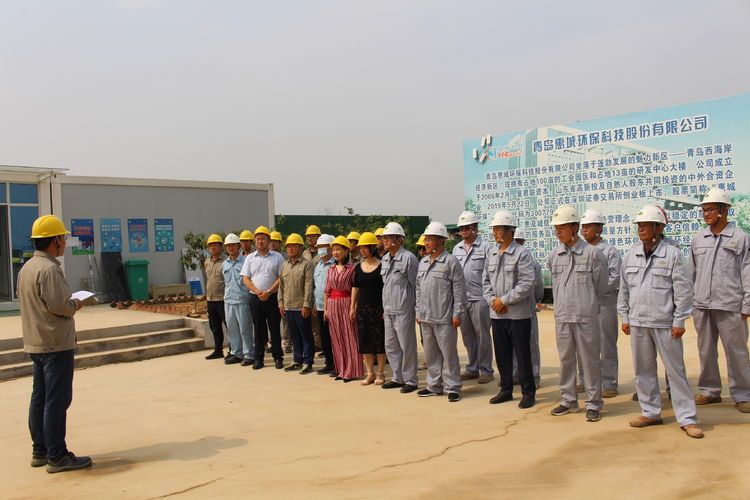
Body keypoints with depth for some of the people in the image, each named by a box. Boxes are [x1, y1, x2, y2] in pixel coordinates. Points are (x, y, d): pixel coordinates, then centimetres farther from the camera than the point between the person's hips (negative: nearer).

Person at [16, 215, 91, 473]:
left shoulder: (26, 268, 12)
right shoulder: (48, 269, -18)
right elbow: (58, 305, -24)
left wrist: (68, 304, 13)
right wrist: (75, 304, -4)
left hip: (35, 343, 10)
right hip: (56, 344, -10)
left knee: (39, 398, 15)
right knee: (57, 400, -3)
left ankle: (40, 451, 25)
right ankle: (57, 456, 3)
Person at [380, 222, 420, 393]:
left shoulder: (408, 258, -11)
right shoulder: (385, 259, 12)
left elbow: (417, 285, -8)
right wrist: (385, 308, 16)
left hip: (403, 310, -8)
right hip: (388, 311, 8)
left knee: (407, 346, 1)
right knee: (391, 346, 15)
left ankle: (410, 380, 14)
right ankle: (398, 377, 28)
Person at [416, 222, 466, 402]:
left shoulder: (451, 262, -8)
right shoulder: (423, 263, 13)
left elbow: (459, 290, -9)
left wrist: (457, 314, -11)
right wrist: (418, 312, 16)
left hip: (444, 319, -7)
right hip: (426, 318, 7)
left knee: (449, 353, 1)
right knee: (430, 353, 14)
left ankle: (453, 387, 11)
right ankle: (434, 385, 26)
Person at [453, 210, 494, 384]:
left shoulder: (485, 247, -3)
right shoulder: (457, 248, 15)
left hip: (479, 298, -6)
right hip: (461, 298, 6)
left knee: (482, 335, 1)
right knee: (467, 335, 12)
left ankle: (486, 370, 11)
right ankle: (472, 368, 23)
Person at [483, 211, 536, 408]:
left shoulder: (522, 253, -9)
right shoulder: (491, 254, 12)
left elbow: (526, 284, -16)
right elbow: (485, 281, 14)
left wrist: (504, 300, -14)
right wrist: (492, 300, -2)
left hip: (518, 314, -6)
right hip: (497, 314, 6)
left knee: (522, 355, 2)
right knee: (502, 355, 14)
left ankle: (528, 393, 14)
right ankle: (506, 390, 27)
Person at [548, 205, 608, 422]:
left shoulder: (592, 253, -6)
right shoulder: (554, 255, 6)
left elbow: (600, 287, 2)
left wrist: (585, 303, 11)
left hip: (586, 316, -4)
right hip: (562, 316, 4)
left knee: (590, 359, 4)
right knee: (565, 359, 11)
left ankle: (593, 403, 15)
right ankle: (569, 400, 24)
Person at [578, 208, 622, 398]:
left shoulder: (610, 251, -2)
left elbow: (615, 278, -10)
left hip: (604, 303, -5)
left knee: (607, 346, 1)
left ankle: (609, 384, 11)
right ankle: (585, 381, 22)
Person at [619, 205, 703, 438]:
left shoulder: (672, 254, -5)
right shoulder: (631, 255, 8)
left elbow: (683, 290, -4)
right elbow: (624, 289, 13)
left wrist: (679, 321, -7)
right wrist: (625, 317, 10)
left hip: (664, 323, -4)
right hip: (637, 323, 4)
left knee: (675, 370, 1)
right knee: (643, 369, 11)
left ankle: (686, 418, 10)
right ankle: (651, 412, 23)